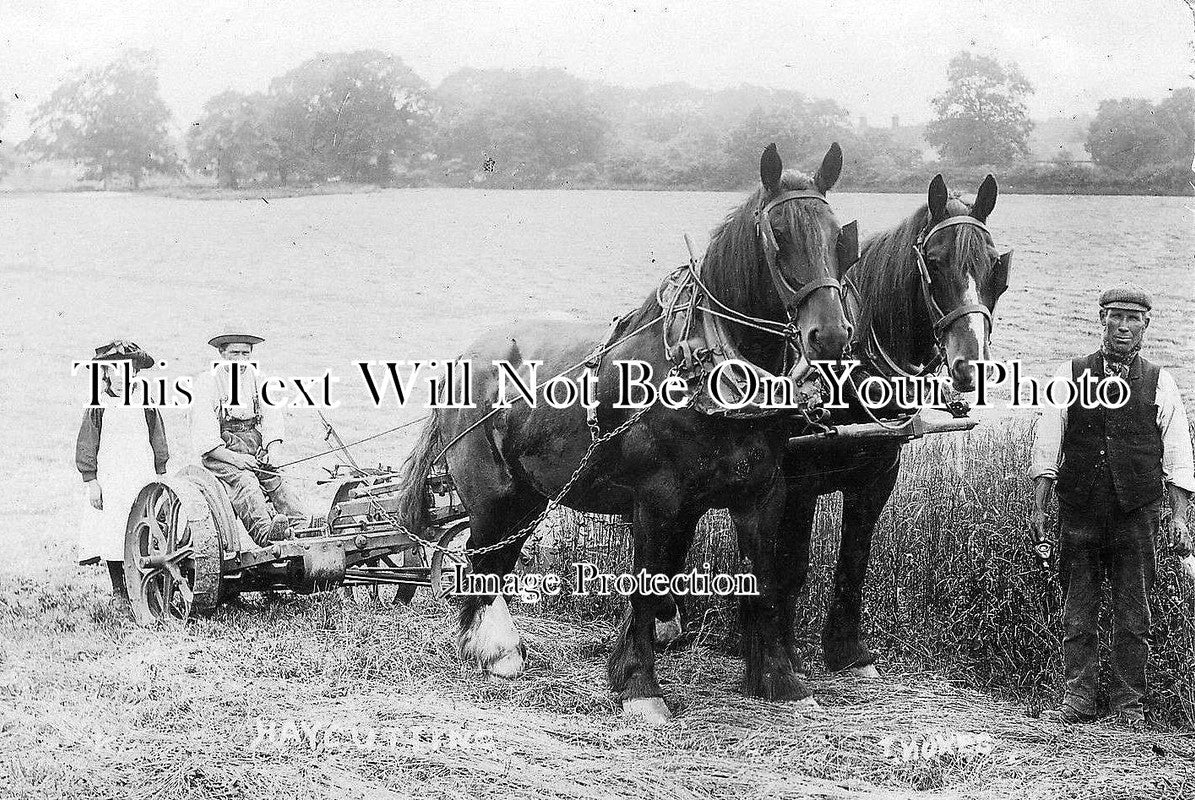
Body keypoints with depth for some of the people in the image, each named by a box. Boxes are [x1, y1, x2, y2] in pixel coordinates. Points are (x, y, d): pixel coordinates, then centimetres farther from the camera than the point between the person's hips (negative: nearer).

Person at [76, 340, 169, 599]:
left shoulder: (146, 405, 10)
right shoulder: (99, 407, 3)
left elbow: (158, 441, 15)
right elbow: (86, 445, 3)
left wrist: (160, 476, 10)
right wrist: (91, 481, -4)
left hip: (143, 476, 1)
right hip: (109, 478, -1)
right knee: (112, 535, -3)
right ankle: (119, 588, 7)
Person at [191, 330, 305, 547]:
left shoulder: (256, 378, 14)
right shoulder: (207, 383, -3)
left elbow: (272, 420, 12)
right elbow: (204, 439, -10)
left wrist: (272, 452, -6)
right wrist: (234, 458, -22)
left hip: (255, 453, 6)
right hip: (221, 454, -6)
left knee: (275, 480, -20)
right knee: (244, 480, -31)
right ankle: (264, 531, -53)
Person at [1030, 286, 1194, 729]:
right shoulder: (1071, 375, 6)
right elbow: (1047, 445, 6)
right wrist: (1038, 506, 0)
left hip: (1136, 514, 0)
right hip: (1079, 512, 0)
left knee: (1133, 614, 3)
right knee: (1077, 610, 3)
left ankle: (1128, 704, 12)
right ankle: (1079, 698, 11)